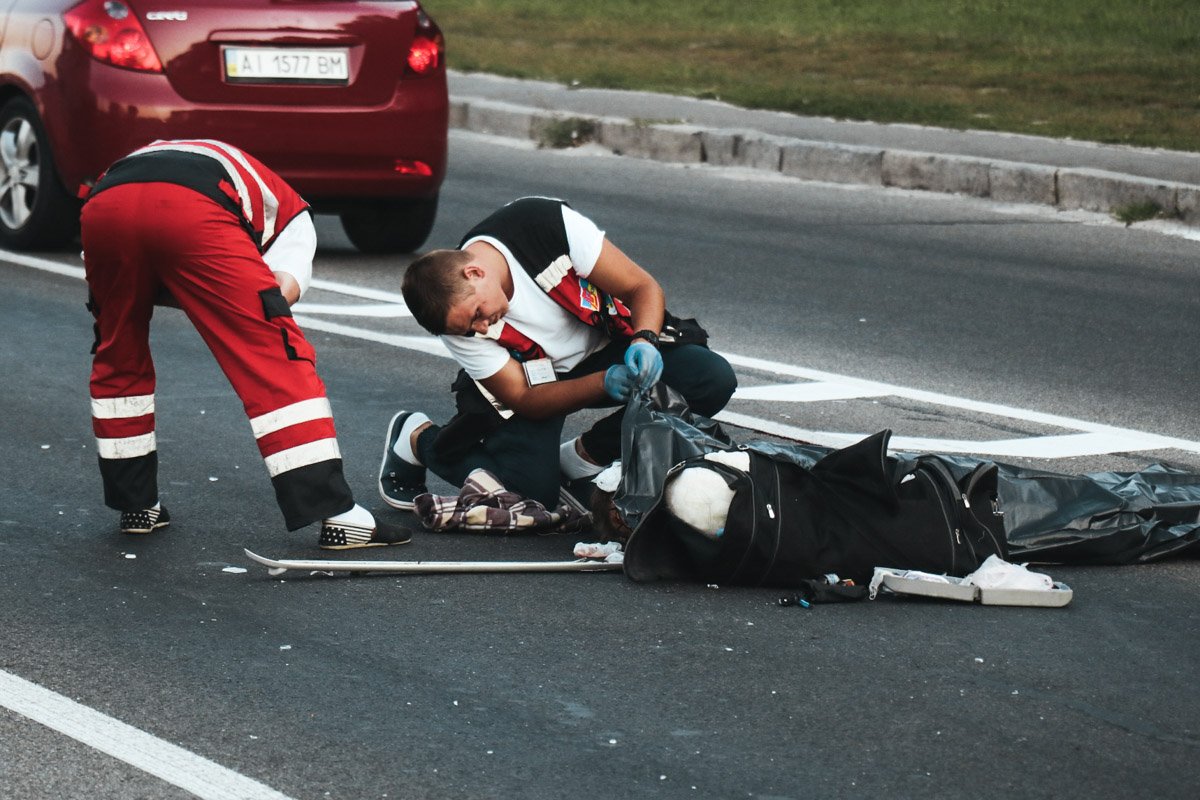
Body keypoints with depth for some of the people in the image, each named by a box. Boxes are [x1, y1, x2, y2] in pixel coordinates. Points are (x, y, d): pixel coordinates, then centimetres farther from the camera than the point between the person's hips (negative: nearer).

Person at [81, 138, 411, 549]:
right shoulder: (292, 211, 36)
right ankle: (337, 515, 0)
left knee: (119, 354, 27)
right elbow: (282, 286, 12)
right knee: (278, 359, 4)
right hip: (192, 211, -4)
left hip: (103, 205, 4)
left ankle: (135, 505, 33)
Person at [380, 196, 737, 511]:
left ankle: (585, 456, -8)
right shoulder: (457, 319, -24)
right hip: (534, 379, -2)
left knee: (712, 380, -22)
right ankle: (418, 438, 6)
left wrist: (644, 342, -38)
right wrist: (604, 383, -36)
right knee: (531, 491, -24)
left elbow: (644, 288, -18)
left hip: (605, 344, 2)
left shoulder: (548, 223, -28)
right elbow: (523, 398, -21)